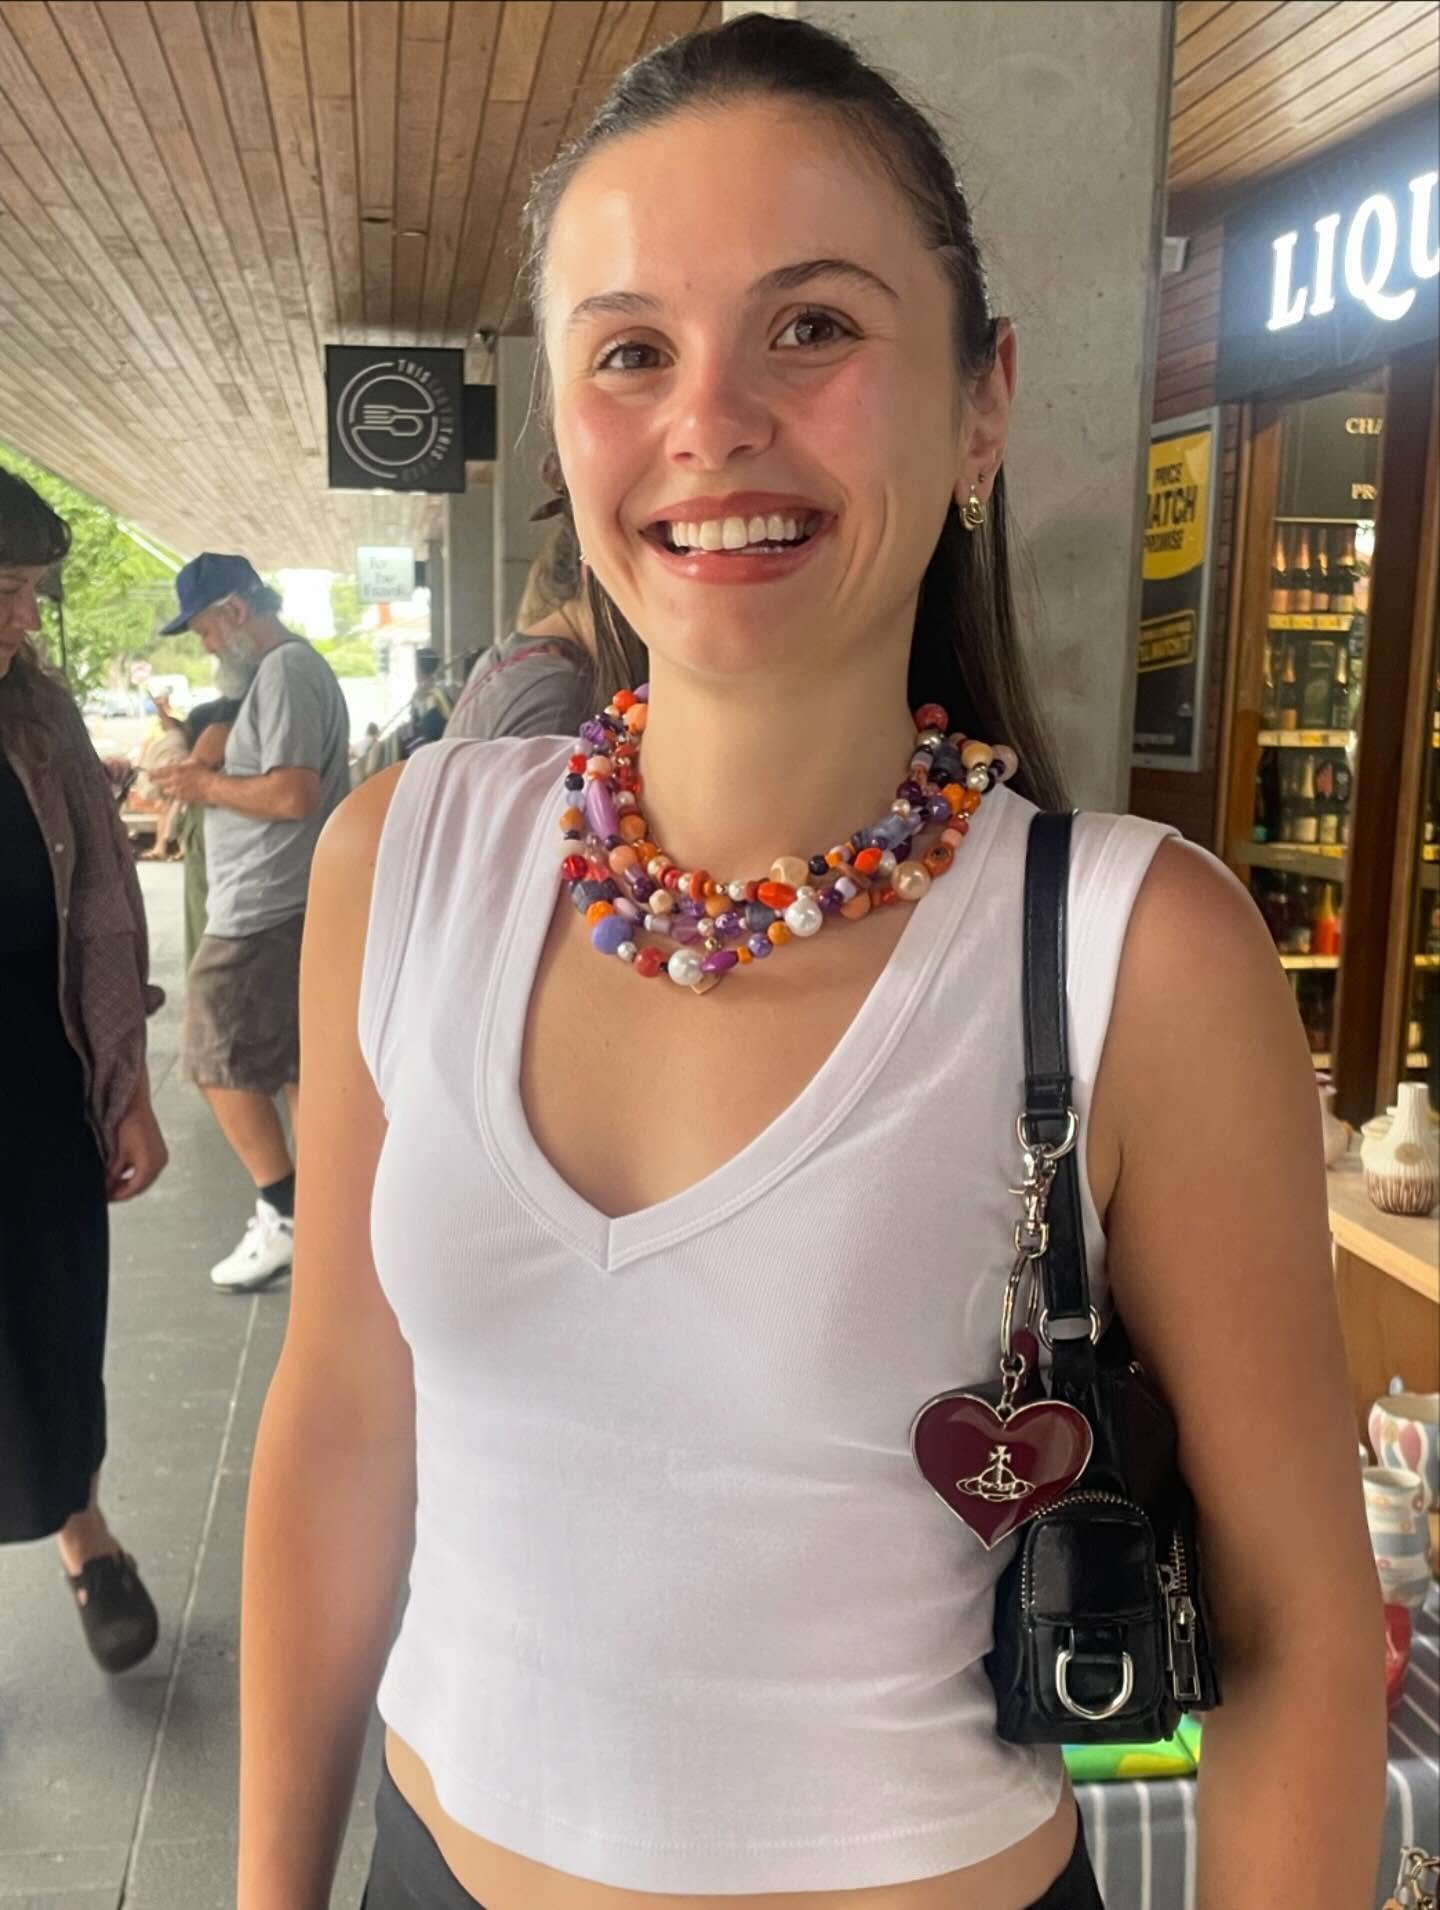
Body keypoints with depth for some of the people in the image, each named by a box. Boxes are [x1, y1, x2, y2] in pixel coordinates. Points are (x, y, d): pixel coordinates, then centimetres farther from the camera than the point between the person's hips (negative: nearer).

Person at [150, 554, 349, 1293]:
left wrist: (207, 785, -11)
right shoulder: (299, 667, 16)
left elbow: (293, 793, -24)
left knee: (221, 1063, -2)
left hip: (262, 910, -10)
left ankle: (285, 1216, 4)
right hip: (290, 904, 10)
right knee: (289, 1060, 16)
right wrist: (211, 777, 7)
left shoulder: (284, 672, -15)